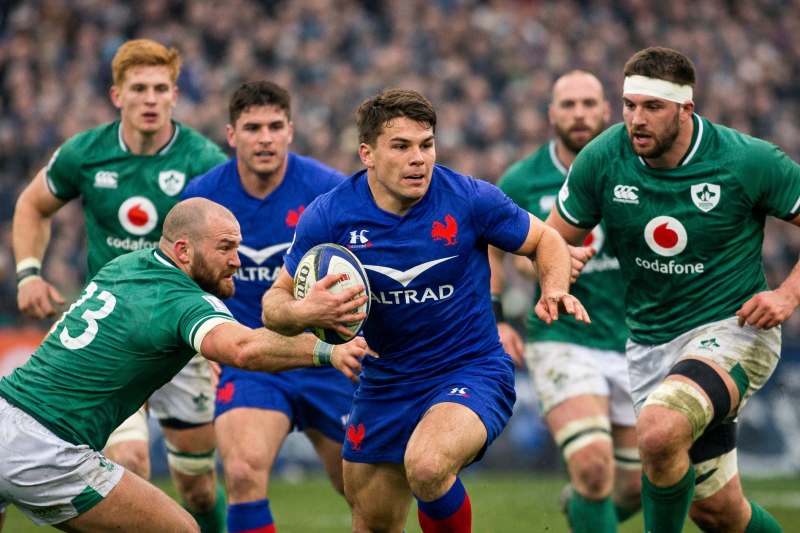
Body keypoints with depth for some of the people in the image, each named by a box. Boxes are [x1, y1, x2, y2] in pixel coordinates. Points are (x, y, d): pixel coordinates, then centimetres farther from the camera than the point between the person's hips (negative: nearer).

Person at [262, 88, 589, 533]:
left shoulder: (471, 199, -14)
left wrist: (556, 290, -19)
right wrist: (302, 313, -24)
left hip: (472, 374, -4)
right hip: (385, 386, 4)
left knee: (426, 466, -34)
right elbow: (276, 302, 0)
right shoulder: (329, 216, -9)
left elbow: (546, 241, 2)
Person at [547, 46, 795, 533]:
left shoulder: (748, 160, -15)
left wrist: (789, 294, -16)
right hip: (651, 342, 5)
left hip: (732, 329, -5)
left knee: (660, 431, -33)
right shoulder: (601, 160, -6)